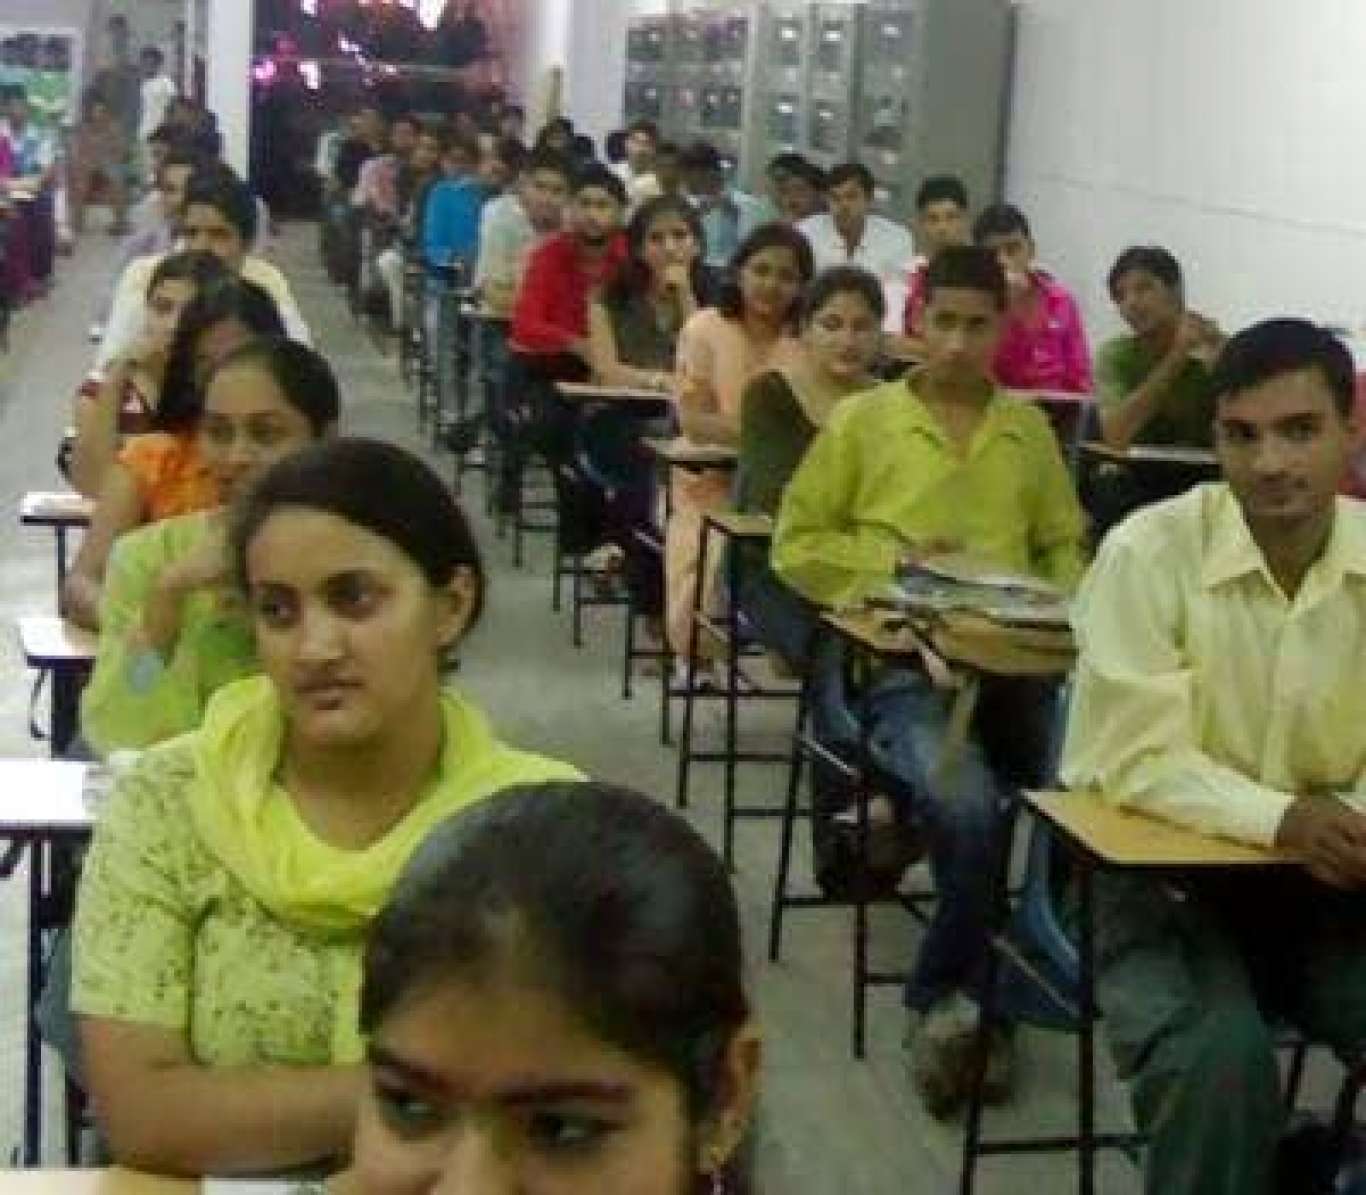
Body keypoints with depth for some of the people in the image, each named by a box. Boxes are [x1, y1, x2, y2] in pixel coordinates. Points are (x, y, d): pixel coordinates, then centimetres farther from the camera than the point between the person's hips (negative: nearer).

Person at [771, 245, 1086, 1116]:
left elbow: (1065, 545, 22)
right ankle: (963, 995, -2)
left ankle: (947, 995, -4)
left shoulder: (1031, 430, 17)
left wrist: (1059, 603, 0)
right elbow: (796, 545, 6)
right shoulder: (861, 419, 6)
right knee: (968, 805, -32)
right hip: (894, 655, -3)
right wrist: (893, 557, -8)